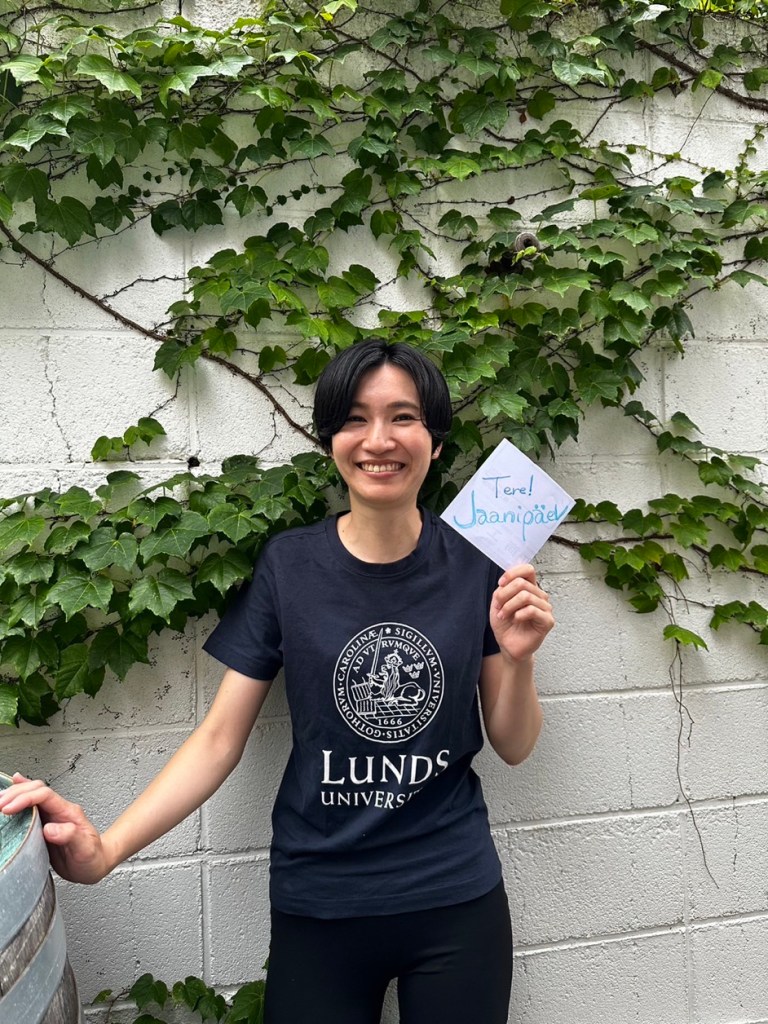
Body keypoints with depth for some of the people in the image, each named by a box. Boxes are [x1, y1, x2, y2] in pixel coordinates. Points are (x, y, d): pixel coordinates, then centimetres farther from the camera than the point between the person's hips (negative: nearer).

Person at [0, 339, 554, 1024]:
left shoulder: (478, 565, -8)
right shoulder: (287, 566, -10)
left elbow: (514, 747, -1)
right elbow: (221, 737, -8)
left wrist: (519, 658, -19)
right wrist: (105, 850, -20)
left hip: (458, 901, 1)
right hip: (318, 910, 0)